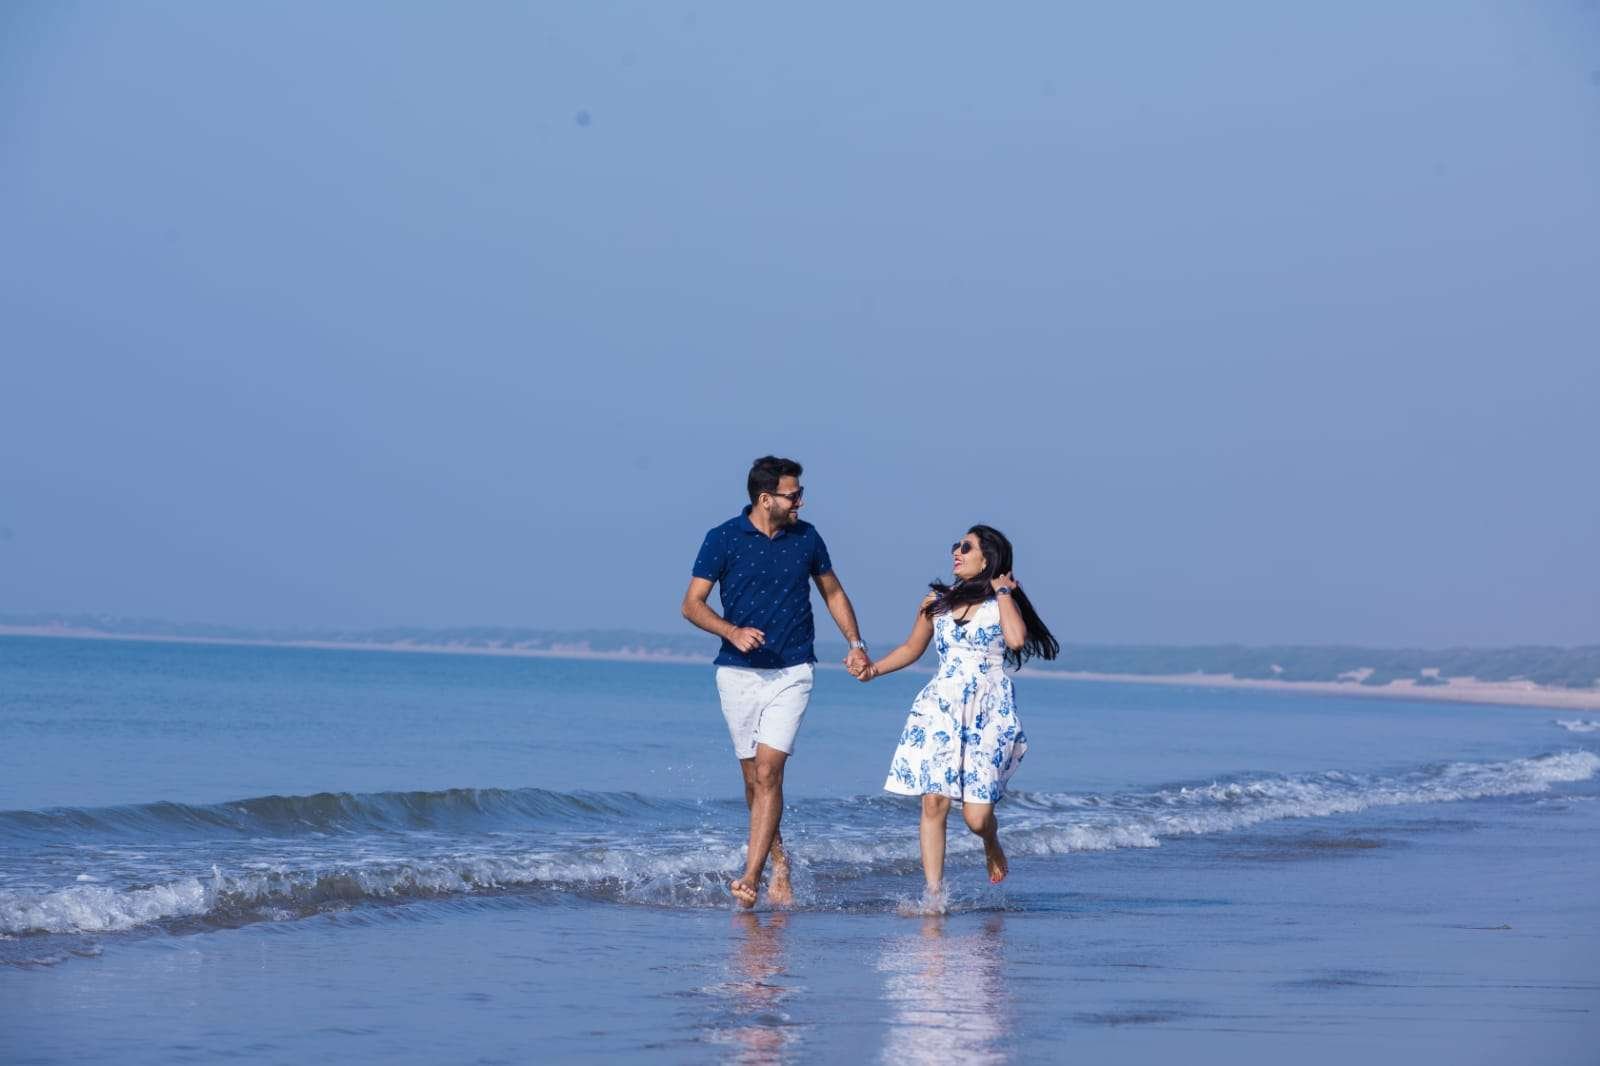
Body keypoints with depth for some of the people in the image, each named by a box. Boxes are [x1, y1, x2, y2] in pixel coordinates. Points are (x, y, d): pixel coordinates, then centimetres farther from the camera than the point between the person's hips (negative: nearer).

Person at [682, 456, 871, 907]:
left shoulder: (806, 537, 4)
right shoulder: (723, 539, -4)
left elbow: (832, 591, 18)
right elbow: (692, 604, -4)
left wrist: (855, 643, 8)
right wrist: (732, 632, -21)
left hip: (791, 673, 0)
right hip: (738, 672, 0)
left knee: (768, 773, -14)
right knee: (754, 779, 7)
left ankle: (751, 877, -17)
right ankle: (778, 862, 27)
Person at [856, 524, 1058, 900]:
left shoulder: (1001, 602, 1)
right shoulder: (937, 601, 11)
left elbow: (1016, 639, -20)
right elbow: (912, 649, 21)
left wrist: (1002, 591, -9)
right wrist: (874, 669, 6)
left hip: (987, 715, -3)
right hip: (940, 710, 3)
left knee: (976, 815, -6)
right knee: (934, 801, -10)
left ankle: (992, 845, 31)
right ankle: (934, 892, -6)